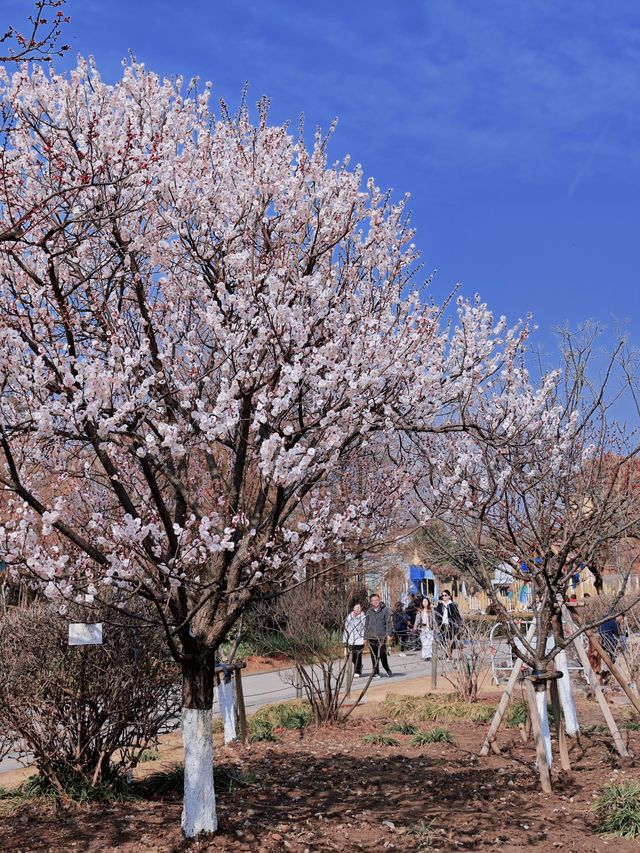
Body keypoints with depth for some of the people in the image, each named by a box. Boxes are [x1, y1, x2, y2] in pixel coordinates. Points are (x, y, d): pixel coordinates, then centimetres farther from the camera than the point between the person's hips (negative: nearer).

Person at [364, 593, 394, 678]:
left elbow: (389, 622, -2)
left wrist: (389, 634, -10)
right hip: (371, 636, 3)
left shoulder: (385, 609, 1)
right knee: (374, 655, 5)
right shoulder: (369, 611, 12)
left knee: (382, 654, -5)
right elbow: (366, 624, 17)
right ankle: (375, 672, 12)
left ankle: (387, 669, 17)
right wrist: (365, 636, 13)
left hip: (381, 636, -3)